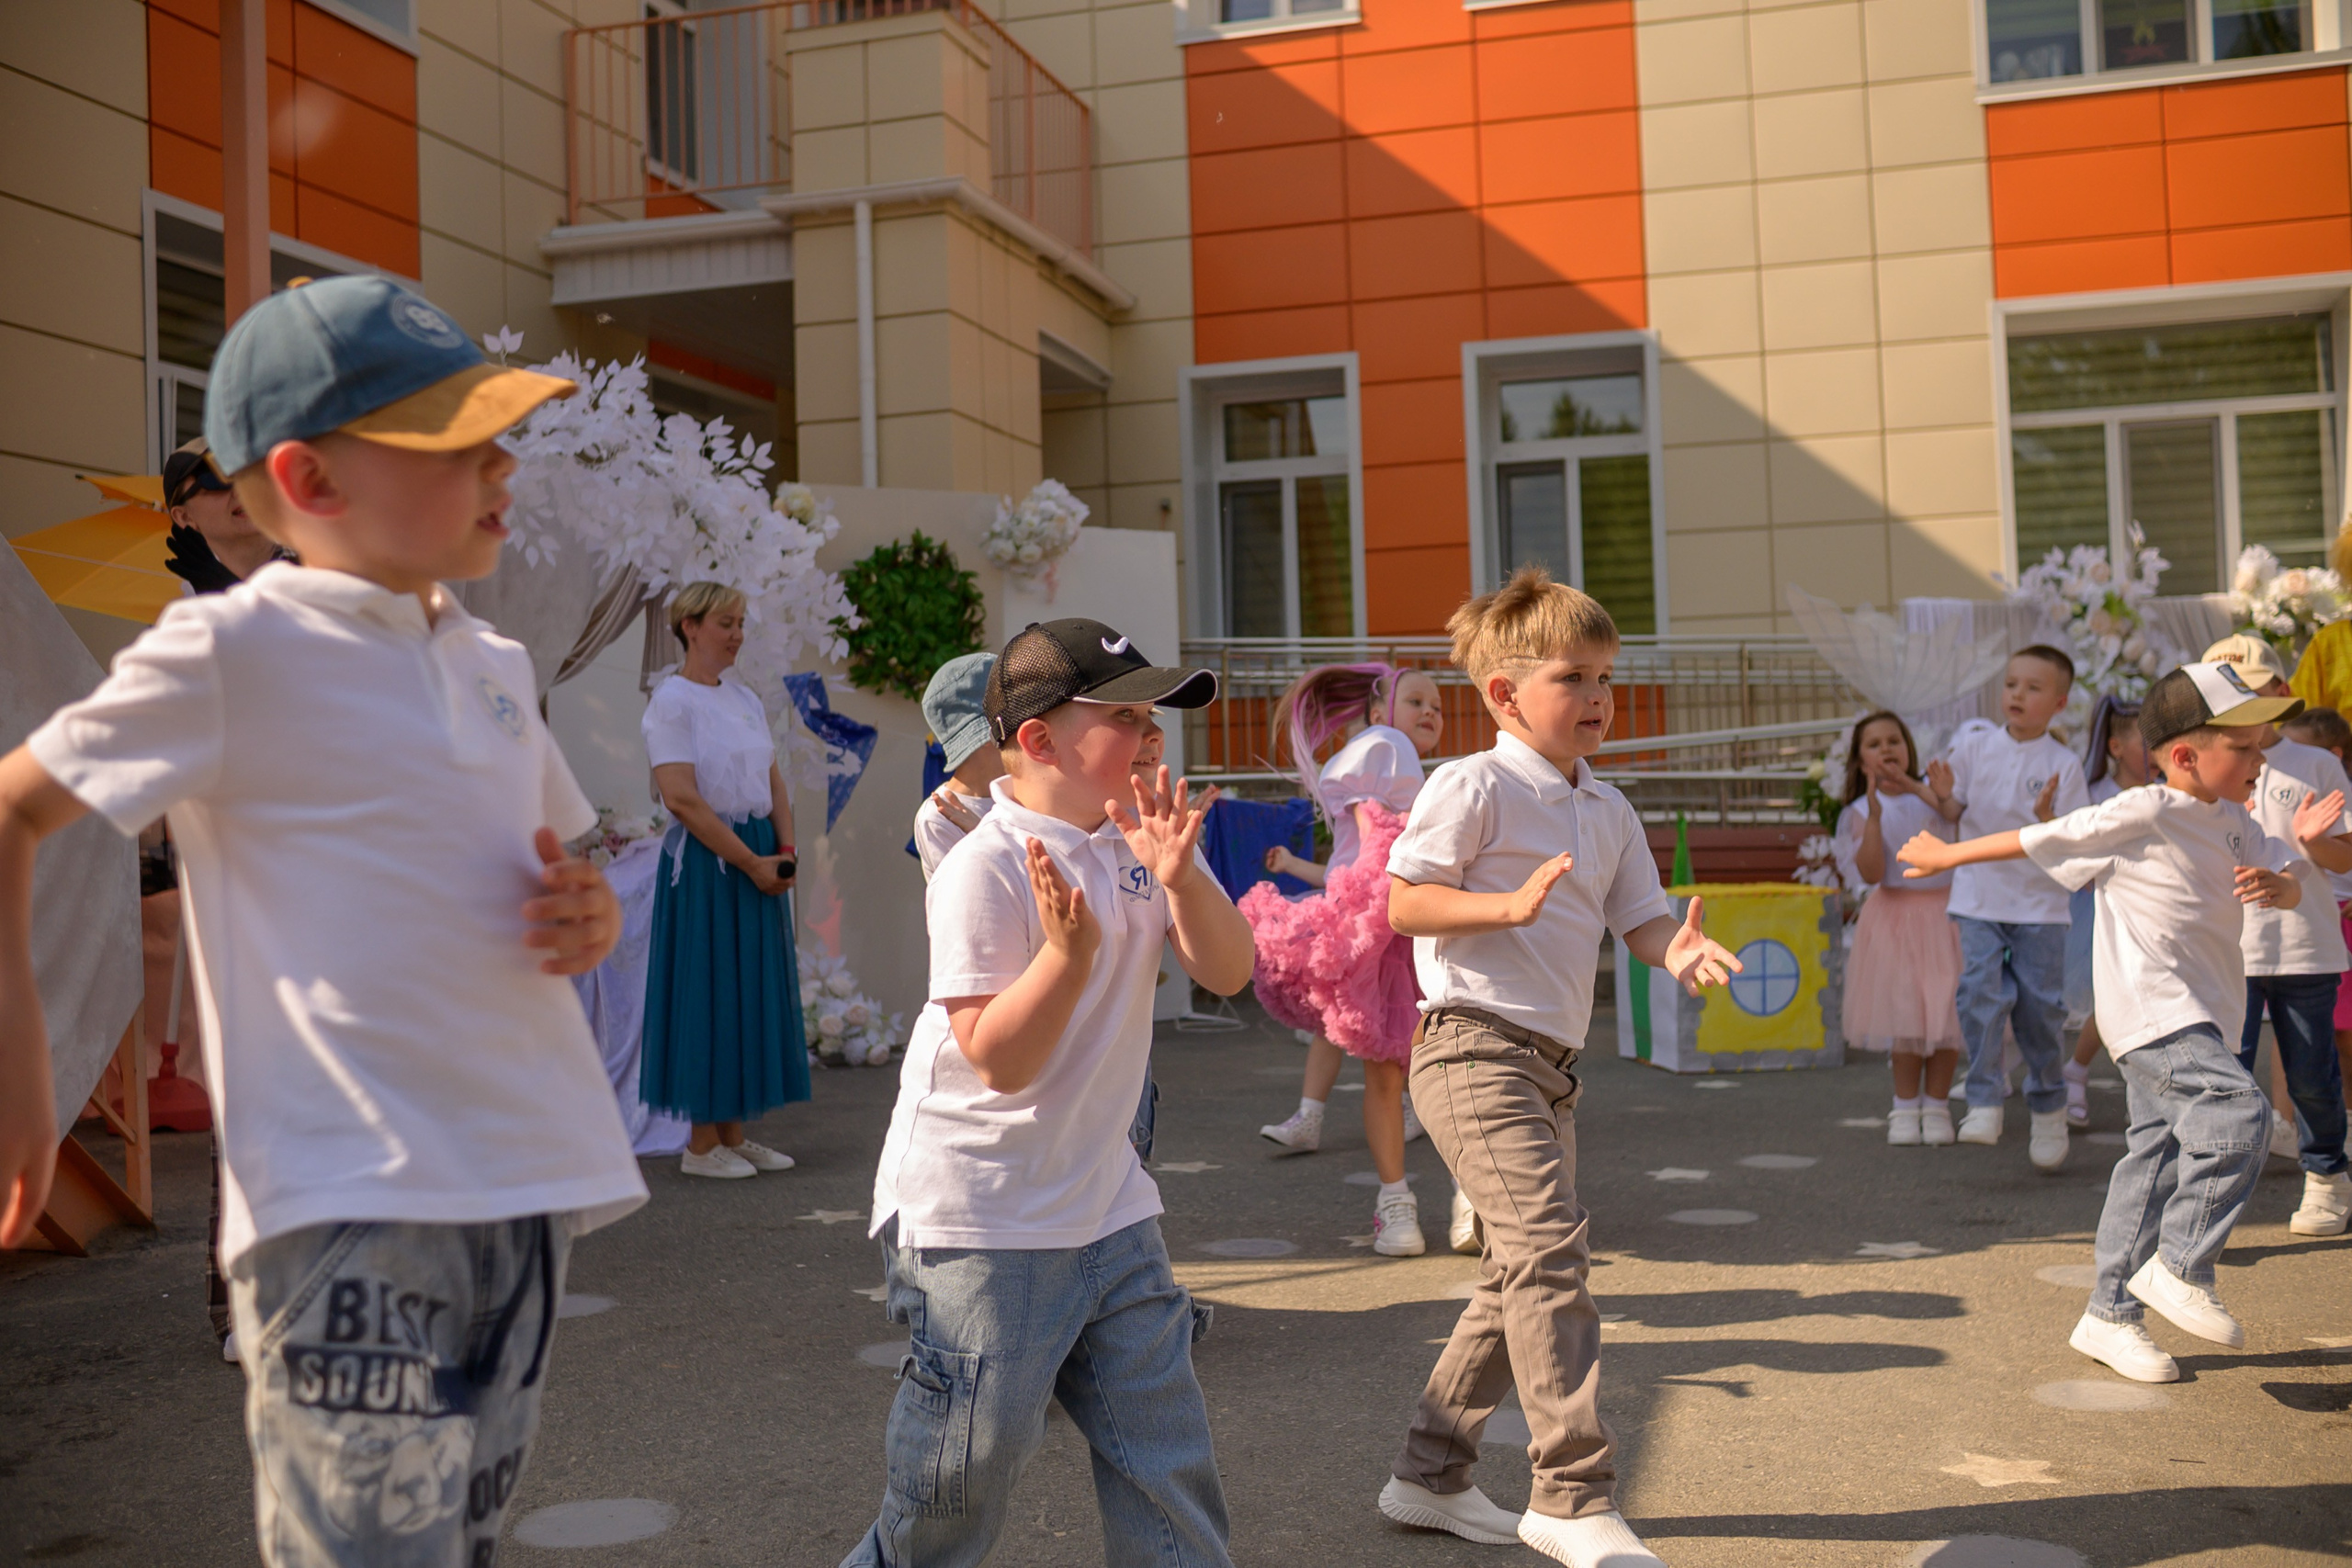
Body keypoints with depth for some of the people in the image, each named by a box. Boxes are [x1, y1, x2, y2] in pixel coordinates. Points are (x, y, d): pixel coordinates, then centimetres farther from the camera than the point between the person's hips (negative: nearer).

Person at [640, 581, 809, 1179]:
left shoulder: (747, 698, 14)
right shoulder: (671, 700, -9)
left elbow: (774, 783, 13)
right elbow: (682, 798, -17)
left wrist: (784, 852, -3)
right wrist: (751, 863, -16)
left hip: (760, 859, 7)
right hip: (704, 862, -7)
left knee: (755, 990, 9)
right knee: (707, 990, -2)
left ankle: (734, 1135, 18)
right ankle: (701, 1144, 7)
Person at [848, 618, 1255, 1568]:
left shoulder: (1141, 844, 4)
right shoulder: (985, 868, -18)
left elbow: (1227, 972, -4)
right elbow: (999, 1060, -20)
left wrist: (1180, 877, -20)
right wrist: (1068, 949, -33)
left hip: (1107, 1212, 7)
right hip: (978, 1226, -7)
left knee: (1169, 1466, 11)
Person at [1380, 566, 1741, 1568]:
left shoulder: (1608, 811, 14)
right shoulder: (1475, 787, -9)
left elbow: (1639, 918, 12)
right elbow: (1404, 904, -13)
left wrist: (1678, 951, -10)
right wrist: (1510, 904, -27)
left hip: (1551, 1063, 9)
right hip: (1472, 1047, -9)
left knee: (1519, 1276, 14)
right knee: (1549, 1246, -20)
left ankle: (1428, 1476, 27)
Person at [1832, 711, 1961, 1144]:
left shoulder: (1932, 790, 5)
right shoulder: (1859, 813, 1)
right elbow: (1870, 873, -12)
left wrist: (1912, 786, -20)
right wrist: (1874, 815, -20)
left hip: (1946, 910, 1)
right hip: (1895, 917, -1)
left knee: (1947, 1010, -2)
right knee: (1906, 1011, -2)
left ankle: (1936, 1106, 10)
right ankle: (1906, 1108, 11)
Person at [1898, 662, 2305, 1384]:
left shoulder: (2233, 823, 10)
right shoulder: (2141, 817, -14)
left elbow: (2291, 881, 13)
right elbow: (2038, 839, -8)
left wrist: (2275, 883, -12)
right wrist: (1949, 856, 1)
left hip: (2198, 1015, 9)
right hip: (2149, 1007, -9)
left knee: (2156, 1153, 11)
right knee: (2234, 1107, -27)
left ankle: (2110, 1315, 21)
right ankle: (2179, 1267, -12)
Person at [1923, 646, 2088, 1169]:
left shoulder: (2063, 765, -4)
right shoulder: (1974, 745, 1)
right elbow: (1955, 813, 9)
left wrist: (2046, 816, -26)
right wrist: (1942, 795, -13)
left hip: (2039, 904, -1)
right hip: (1978, 896, 1)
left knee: (2039, 1005, 6)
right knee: (1980, 993, -13)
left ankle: (2048, 1106, 25)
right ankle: (1984, 1103, -6)